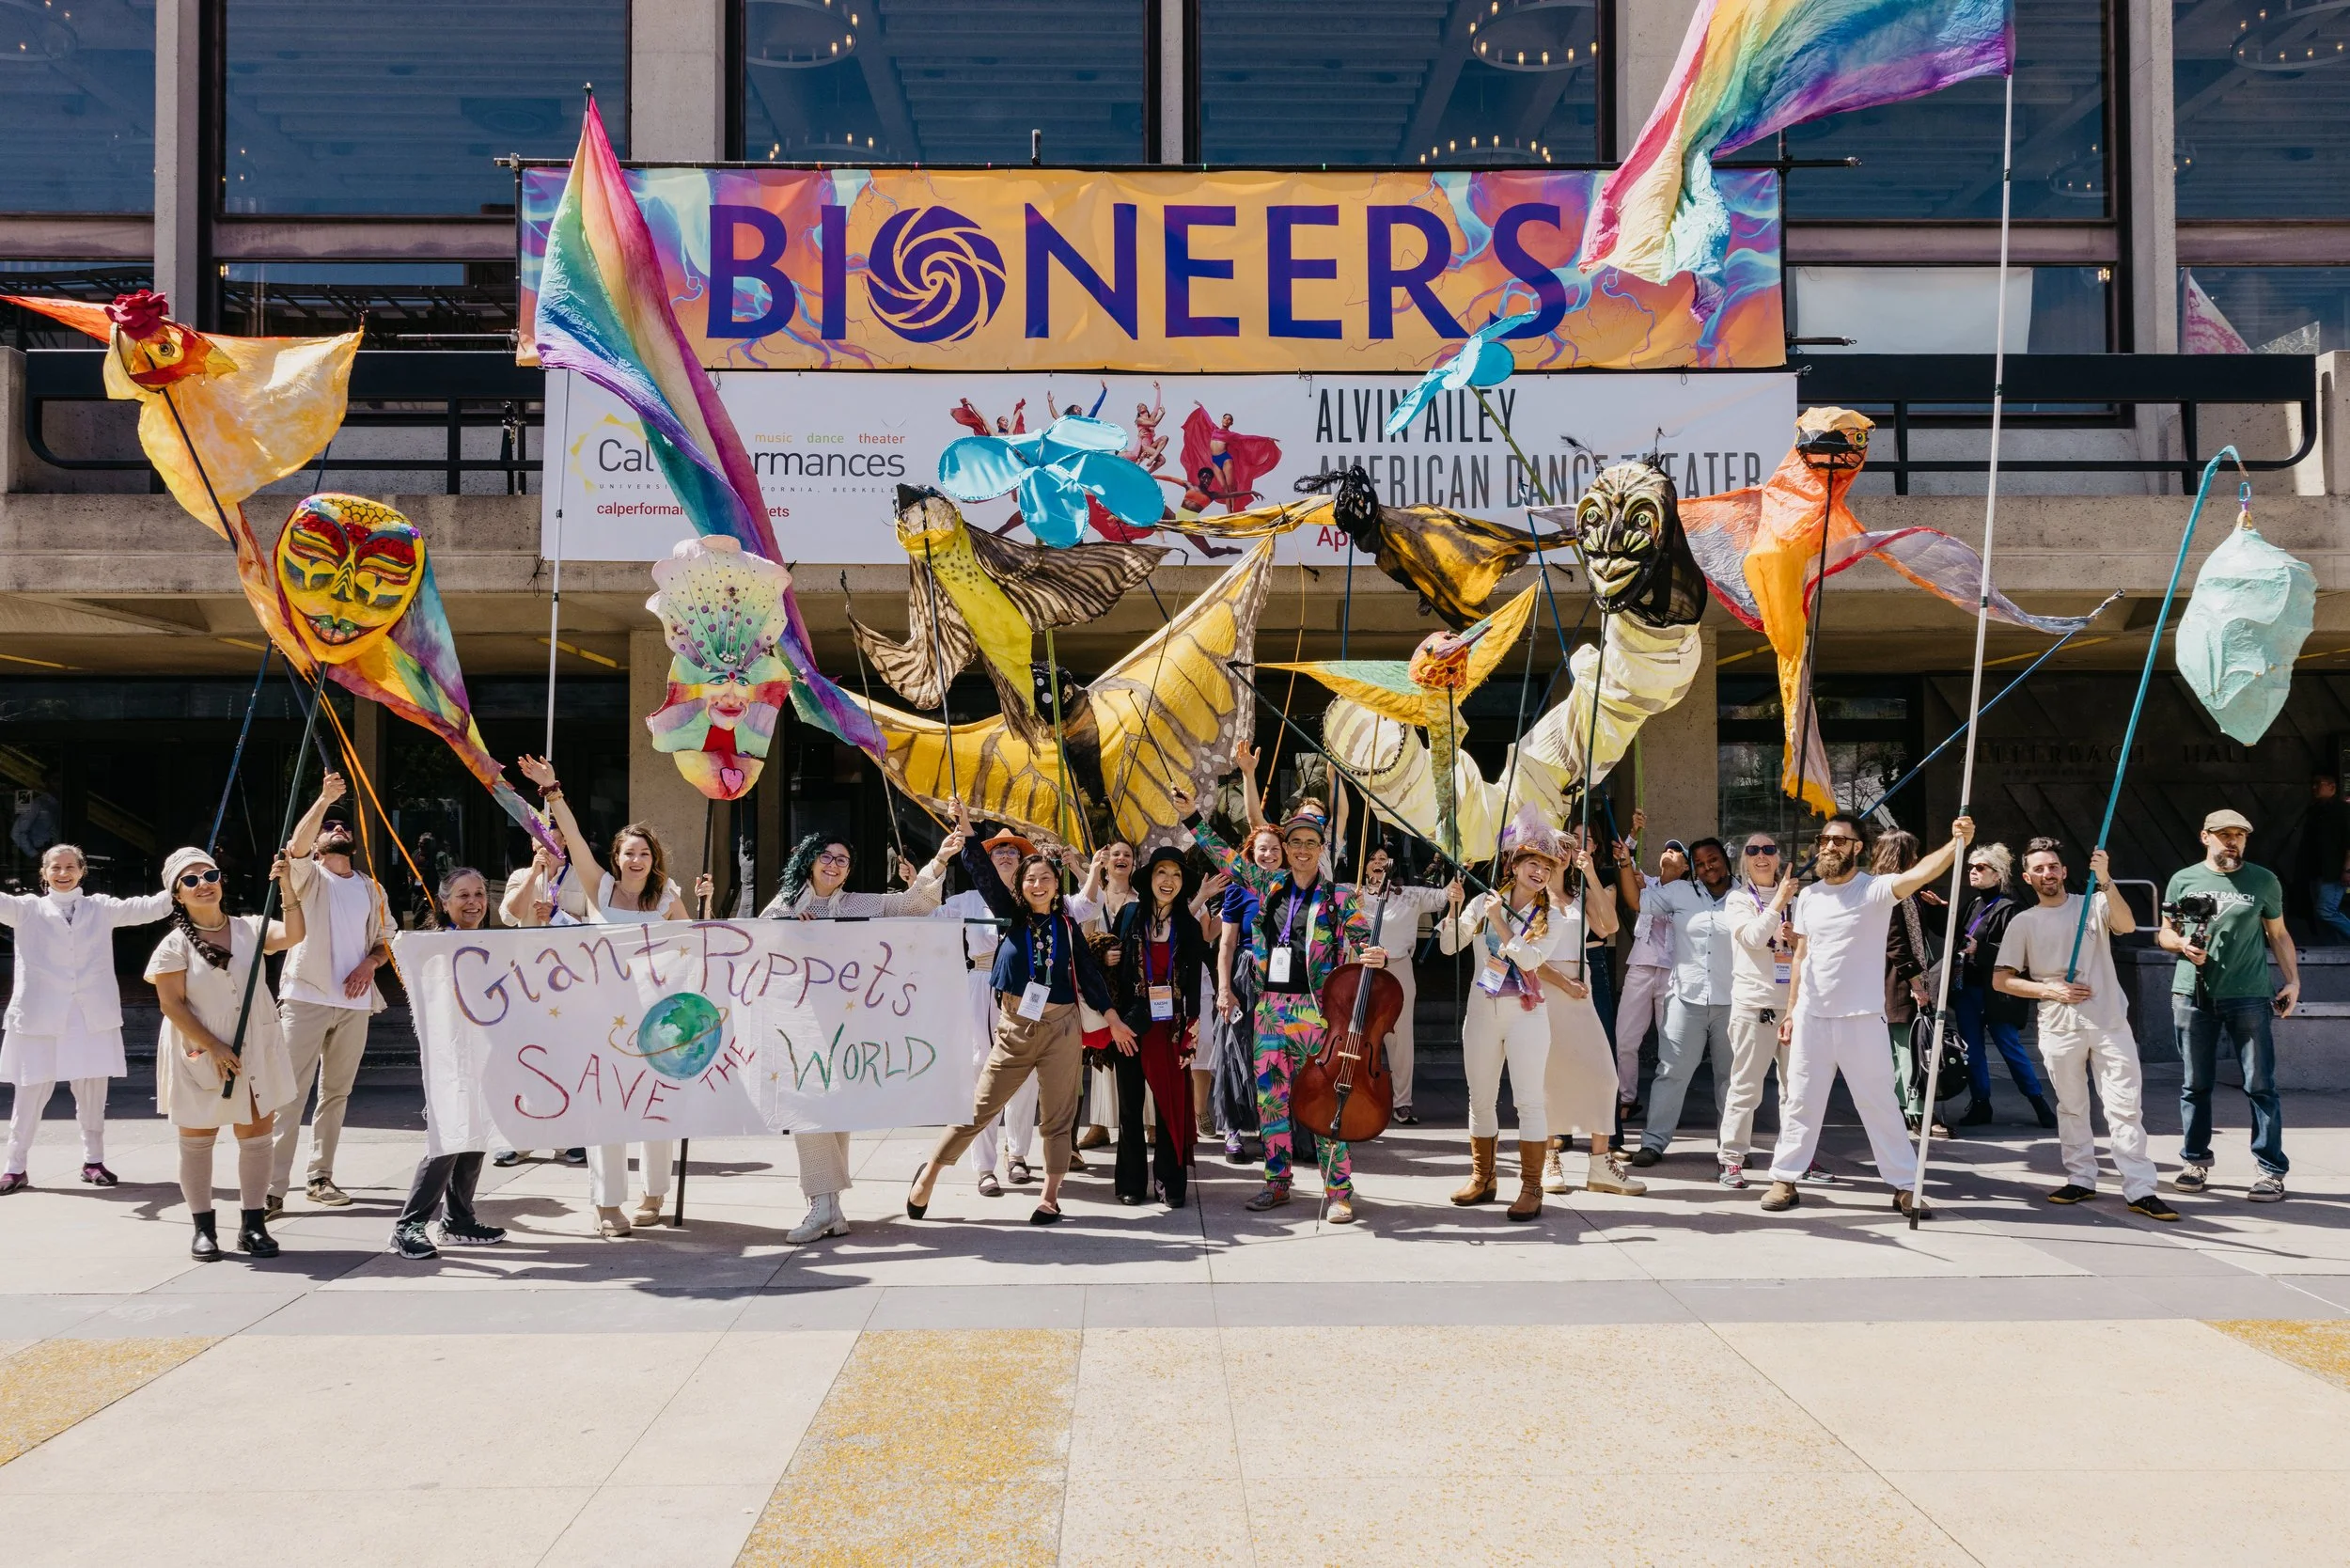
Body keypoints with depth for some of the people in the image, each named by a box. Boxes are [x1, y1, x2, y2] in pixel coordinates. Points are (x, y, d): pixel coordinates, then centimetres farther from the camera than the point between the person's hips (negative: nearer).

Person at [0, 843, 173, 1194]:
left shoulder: (101, 908, 11)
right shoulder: (28, 909, 8)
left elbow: (150, 907, 4)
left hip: (92, 1016, 2)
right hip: (39, 1016, -2)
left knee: (93, 1092, 7)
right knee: (31, 1092, 1)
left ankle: (93, 1161, 19)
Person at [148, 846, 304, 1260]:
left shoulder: (248, 929, 2)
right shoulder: (175, 945, -7)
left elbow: (293, 934, -14)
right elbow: (171, 1004, -11)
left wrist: (287, 886, -24)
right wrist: (212, 1047, -16)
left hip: (256, 1051, 3)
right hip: (199, 1056, -3)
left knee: (256, 1137, 6)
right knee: (197, 1141, 6)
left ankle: (253, 1225, 14)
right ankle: (203, 1228, 16)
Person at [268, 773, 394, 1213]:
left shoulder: (371, 888, 17)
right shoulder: (309, 875, 4)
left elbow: (386, 941, 18)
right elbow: (295, 846, -18)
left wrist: (370, 962, -4)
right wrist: (324, 800, -29)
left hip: (354, 1002, 5)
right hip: (306, 997, -4)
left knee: (336, 1092, 7)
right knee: (290, 1092, -10)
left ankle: (320, 1177, 15)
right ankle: (273, 1186, -12)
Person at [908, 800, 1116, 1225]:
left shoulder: (1067, 925, 5)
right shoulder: (1012, 916, 2)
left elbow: (1088, 971, 9)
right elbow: (984, 875, -10)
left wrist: (1112, 1017, 7)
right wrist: (967, 831, -21)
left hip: (1061, 1028, 1)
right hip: (1014, 1027, -1)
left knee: (1058, 1117, 3)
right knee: (979, 1108, 1)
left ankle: (1050, 1197, 11)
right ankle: (929, 1173, 15)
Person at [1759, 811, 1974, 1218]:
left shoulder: (1875, 890, -8)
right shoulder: (1808, 896, 7)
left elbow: (1920, 873, -28)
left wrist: (1957, 844, -45)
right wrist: (1790, 1011, 12)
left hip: (1862, 1019, -4)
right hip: (1811, 1017, 4)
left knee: (1880, 1104, 3)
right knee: (1799, 1102, 10)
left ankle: (1905, 1185, 13)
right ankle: (1785, 1180, 19)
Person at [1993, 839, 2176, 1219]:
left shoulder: (2093, 904, 2)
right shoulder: (2022, 923, 5)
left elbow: (2127, 925, -19)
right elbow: (2001, 979, 4)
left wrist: (2105, 882, -30)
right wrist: (2050, 990, -8)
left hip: (2109, 1022, -2)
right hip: (2059, 1027, 2)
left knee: (2125, 1107, -4)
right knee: (2071, 1106, 11)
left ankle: (2140, 1190, -4)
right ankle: (2081, 1180, 22)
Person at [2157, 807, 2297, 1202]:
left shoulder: (2264, 881, 6)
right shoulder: (2183, 881, 7)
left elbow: (2279, 935, 12)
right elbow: (2164, 934, 13)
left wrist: (2292, 979, 3)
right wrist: (2181, 944, -8)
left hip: (2248, 997, -1)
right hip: (2193, 996, 1)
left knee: (2260, 1085, -2)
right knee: (2196, 1084, 8)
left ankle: (2272, 1170, 5)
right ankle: (2196, 1162, 20)